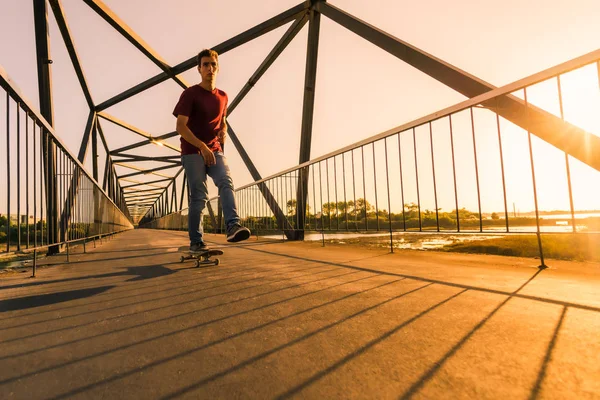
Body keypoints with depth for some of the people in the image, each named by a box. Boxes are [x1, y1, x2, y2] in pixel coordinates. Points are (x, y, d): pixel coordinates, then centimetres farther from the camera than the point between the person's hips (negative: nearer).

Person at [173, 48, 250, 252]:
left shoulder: (222, 96, 12)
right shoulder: (190, 94, -2)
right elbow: (180, 126, -11)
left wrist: (223, 132, 4)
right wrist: (202, 146, -23)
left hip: (215, 151, 4)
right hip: (192, 152, -4)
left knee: (226, 182, -23)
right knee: (199, 196, -7)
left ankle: (233, 226, -36)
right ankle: (196, 242, 3)